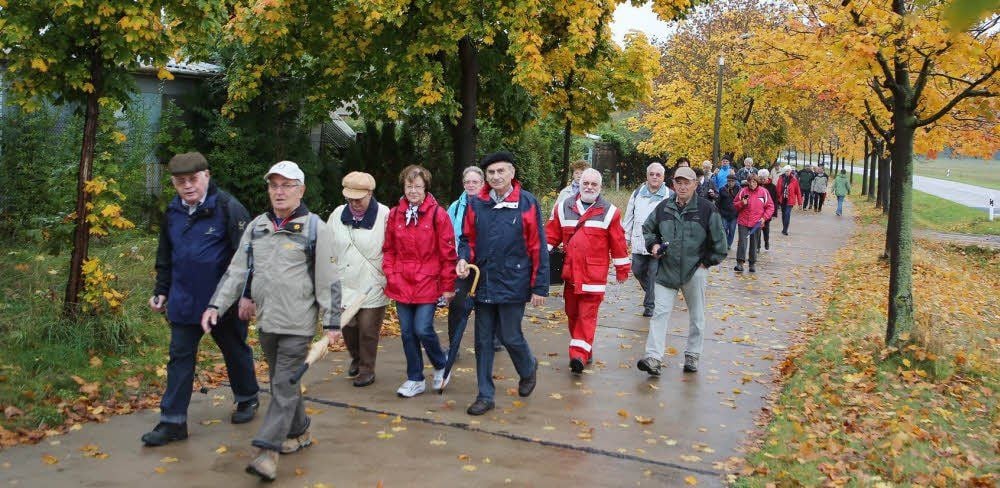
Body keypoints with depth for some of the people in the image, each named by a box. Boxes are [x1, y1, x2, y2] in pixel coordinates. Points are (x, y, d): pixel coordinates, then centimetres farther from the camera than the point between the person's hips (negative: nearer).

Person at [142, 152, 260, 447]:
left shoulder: (228, 208, -13)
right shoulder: (172, 213, 7)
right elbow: (165, 258, 18)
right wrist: (161, 291, 15)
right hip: (184, 302, 5)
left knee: (236, 352, 12)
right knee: (180, 357, 5)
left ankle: (247, 399, 34)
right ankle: (172, 422, 11)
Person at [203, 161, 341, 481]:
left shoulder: (313, 227, -6)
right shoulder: (256, 226, 9)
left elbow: (328, 280, -6)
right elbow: (237, 270, 10)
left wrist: (332, 321, -8)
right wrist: (216, 305, 0)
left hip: (297, 323, -6)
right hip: (266, 321, 6)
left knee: (285, 385, -6)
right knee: (281, 381, 16)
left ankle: (266, 449, -3)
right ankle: (299, 432, 32)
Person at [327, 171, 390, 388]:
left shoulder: (384, 215, -12)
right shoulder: (338, 214, 3)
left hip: (373, 286, -4)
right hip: (345, 284, 4)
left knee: (368, 330, 3)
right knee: (347, 325, 11)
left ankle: (367, 369, 22)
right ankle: (356, 358, 39)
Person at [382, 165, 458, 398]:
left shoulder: (438, 214, -7)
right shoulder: (394, 214, 6)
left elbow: (448, 254, -6)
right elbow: (389, 250, 12)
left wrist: (448, 287, -6)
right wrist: (390, 275, 1)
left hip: (428, 283, -4)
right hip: (402, 285, 4)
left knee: (423, 329, -10)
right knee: (407, 333, 9)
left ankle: (441, 364, 20)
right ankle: (415, 379, 24)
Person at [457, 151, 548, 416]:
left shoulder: (527, 203, -6)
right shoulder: (476, 204, 3)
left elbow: (537, 247, -6)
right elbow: (468, 239, 13)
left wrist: (540, 286, -7)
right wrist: (463, 258, -9)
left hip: (513, 284, -4)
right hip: (483, 283, 4)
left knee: (510, 337, 4)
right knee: (483, 341, 9)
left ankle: (528, 369, 36)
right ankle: (485, 395, 22)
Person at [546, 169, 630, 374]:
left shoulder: (610, 212, 1)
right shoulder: (563, 208, 9)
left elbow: (618, 243, 3)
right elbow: (551, 235, 10)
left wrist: (622, 270, 5)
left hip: (594, 274, -4)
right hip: (570, 272, 4)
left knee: (587, 314, -8)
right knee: (572, 313, 12)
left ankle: (579, 354, -12)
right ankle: (585, 351, 27)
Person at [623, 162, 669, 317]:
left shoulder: (669, 196, -3)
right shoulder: (637, 193, 9)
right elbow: (629, 216, 13)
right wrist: (626, 237, 10)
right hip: (638, 243, 4)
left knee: (654, 275, 0)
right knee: (638, 271, 12)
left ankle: (650, 305, 12)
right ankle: (651, 293, 38)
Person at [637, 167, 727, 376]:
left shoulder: (706, 209, -7)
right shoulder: (664, 207, 2)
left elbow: (719, 241, -2)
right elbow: (648, 229, 18)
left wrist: (707, 262, -2)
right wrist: (653, 244, 2)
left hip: (695, 272, -1)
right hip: (666, 271, 2)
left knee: (696, 317, 11)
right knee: (660, 313, -6)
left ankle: (692, 356, 25)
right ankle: (653, 358, -9)